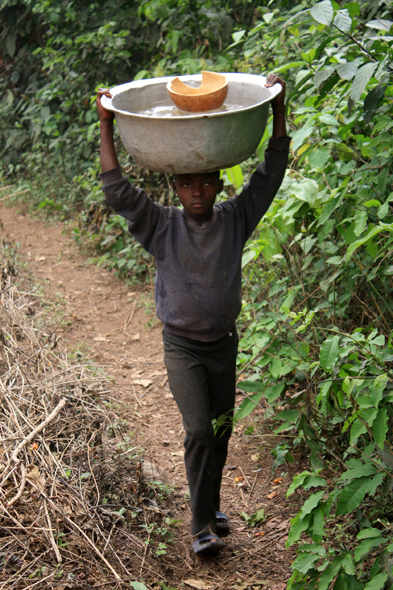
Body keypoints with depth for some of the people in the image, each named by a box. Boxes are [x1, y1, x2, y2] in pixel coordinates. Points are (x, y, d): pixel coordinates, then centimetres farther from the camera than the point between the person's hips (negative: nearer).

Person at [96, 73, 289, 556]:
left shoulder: (235, 219, -3)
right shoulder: (162, 226, -8)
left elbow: (270, 174, -5)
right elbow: (118, 190, -16)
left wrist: (278, 110, -11)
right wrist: (105, 126, -20)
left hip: (223, 343, 3)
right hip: (182, 345, -3)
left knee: (221, 431, 13)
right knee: (199, 429, -15)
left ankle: (210, 507, 32)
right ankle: (203, 526, -6)